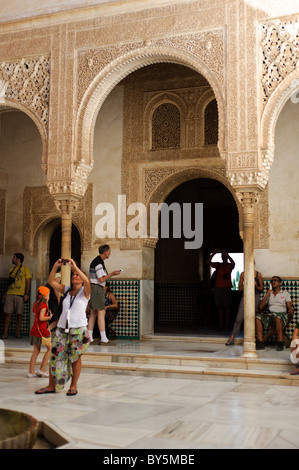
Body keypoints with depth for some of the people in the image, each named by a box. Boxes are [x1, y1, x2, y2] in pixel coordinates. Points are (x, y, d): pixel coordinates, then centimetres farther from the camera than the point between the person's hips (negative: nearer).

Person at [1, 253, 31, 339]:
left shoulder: (25, 269, 2)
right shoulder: (11, 269, 18)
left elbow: (28, 282, -1)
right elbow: (9, 282, 21)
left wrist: (26, 294, -9)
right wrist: (6, 293, 12)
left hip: (20, 295, -4)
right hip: (9, 294, 4)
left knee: (19, 314, 0)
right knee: (8, 313, -2)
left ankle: (17, 333, 7)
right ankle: (5, 333, 0)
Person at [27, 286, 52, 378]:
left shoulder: (35, 304, 12)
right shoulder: (44, 304, -13)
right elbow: (41, 318, -21)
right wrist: (49, 317, -5)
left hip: (35, 329, 8)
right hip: (42, 329, -8)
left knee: (36, 351, 10)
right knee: (49, 348, 5)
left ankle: (31, 371, 9)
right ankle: (42, 369, 4)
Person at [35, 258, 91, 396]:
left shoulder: (84, 291, 2)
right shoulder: (66, 290, 14)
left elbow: (86, 281, -20)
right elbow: (51, 281, 6)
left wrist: (74, 266, -21)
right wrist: (56, 266, -5)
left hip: (78, 329, -4)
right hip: (62, 328, 4)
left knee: (75, 357, 2)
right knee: (55, 356, 1)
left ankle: (74, 386, 12)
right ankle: (51, 386, 10)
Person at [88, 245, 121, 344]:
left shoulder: (96, 261, 16)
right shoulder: (98, 262, -16)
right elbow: (101, 279, -17)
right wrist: (112, 273, -10)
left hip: (94, 288, 10)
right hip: (97, 288, -10)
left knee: (93, 313, 9)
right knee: (101, 313, -9)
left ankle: (89, 337, 10)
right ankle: (103, 338, -10)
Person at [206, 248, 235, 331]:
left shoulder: (230, 266, 5)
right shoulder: (218, 265, 13)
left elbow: (233, 263, -19)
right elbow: (208, 262, 1)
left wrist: (226, 254, -20)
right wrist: (214, 253, -10)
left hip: (227, 288, -3)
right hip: (218, 288, 3)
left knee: (227, 307, -1)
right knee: (220, 307, 4)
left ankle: (227, 325, 2)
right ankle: (221, 325, 6)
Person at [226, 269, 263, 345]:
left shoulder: (258, 274, 5)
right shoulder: (243, 274, 9)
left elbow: (261, 288, 10)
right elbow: (240, 288, 12)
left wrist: (256, 286, -10)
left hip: (255, 297, -1)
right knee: (239, 318, -6)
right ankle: (232, 338, 0)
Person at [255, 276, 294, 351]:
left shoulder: (285, 293, 17)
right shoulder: (269, 294, 24)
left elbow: (289, 306, 3)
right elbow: (261, 307, 13)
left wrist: (291, 310, -22)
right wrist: (266, 295, 5)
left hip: (282, 313, -3)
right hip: (270, 313, 3)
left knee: (277, 318, -40)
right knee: (258, 318, -28)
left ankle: (280, 343, -36)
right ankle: (260, 342, -30)